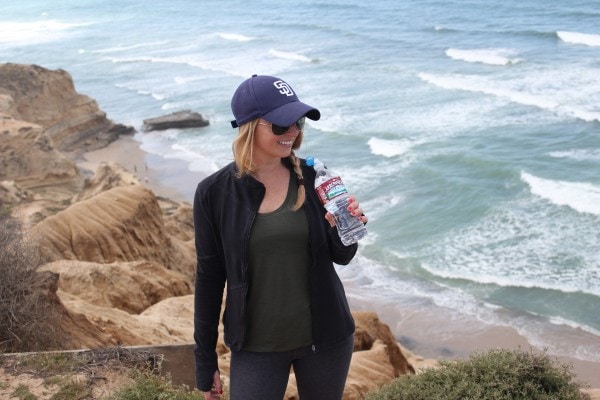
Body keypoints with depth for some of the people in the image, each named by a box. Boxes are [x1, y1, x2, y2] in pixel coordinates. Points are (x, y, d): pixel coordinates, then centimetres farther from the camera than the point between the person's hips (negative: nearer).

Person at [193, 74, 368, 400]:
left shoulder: (313, 177, -5)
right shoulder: (214, 192, -9)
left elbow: (340, 257, 3)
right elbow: (209, 277, -2)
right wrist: (205, 360, 1)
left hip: (325, 336, 2)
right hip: (256, 347, -2)